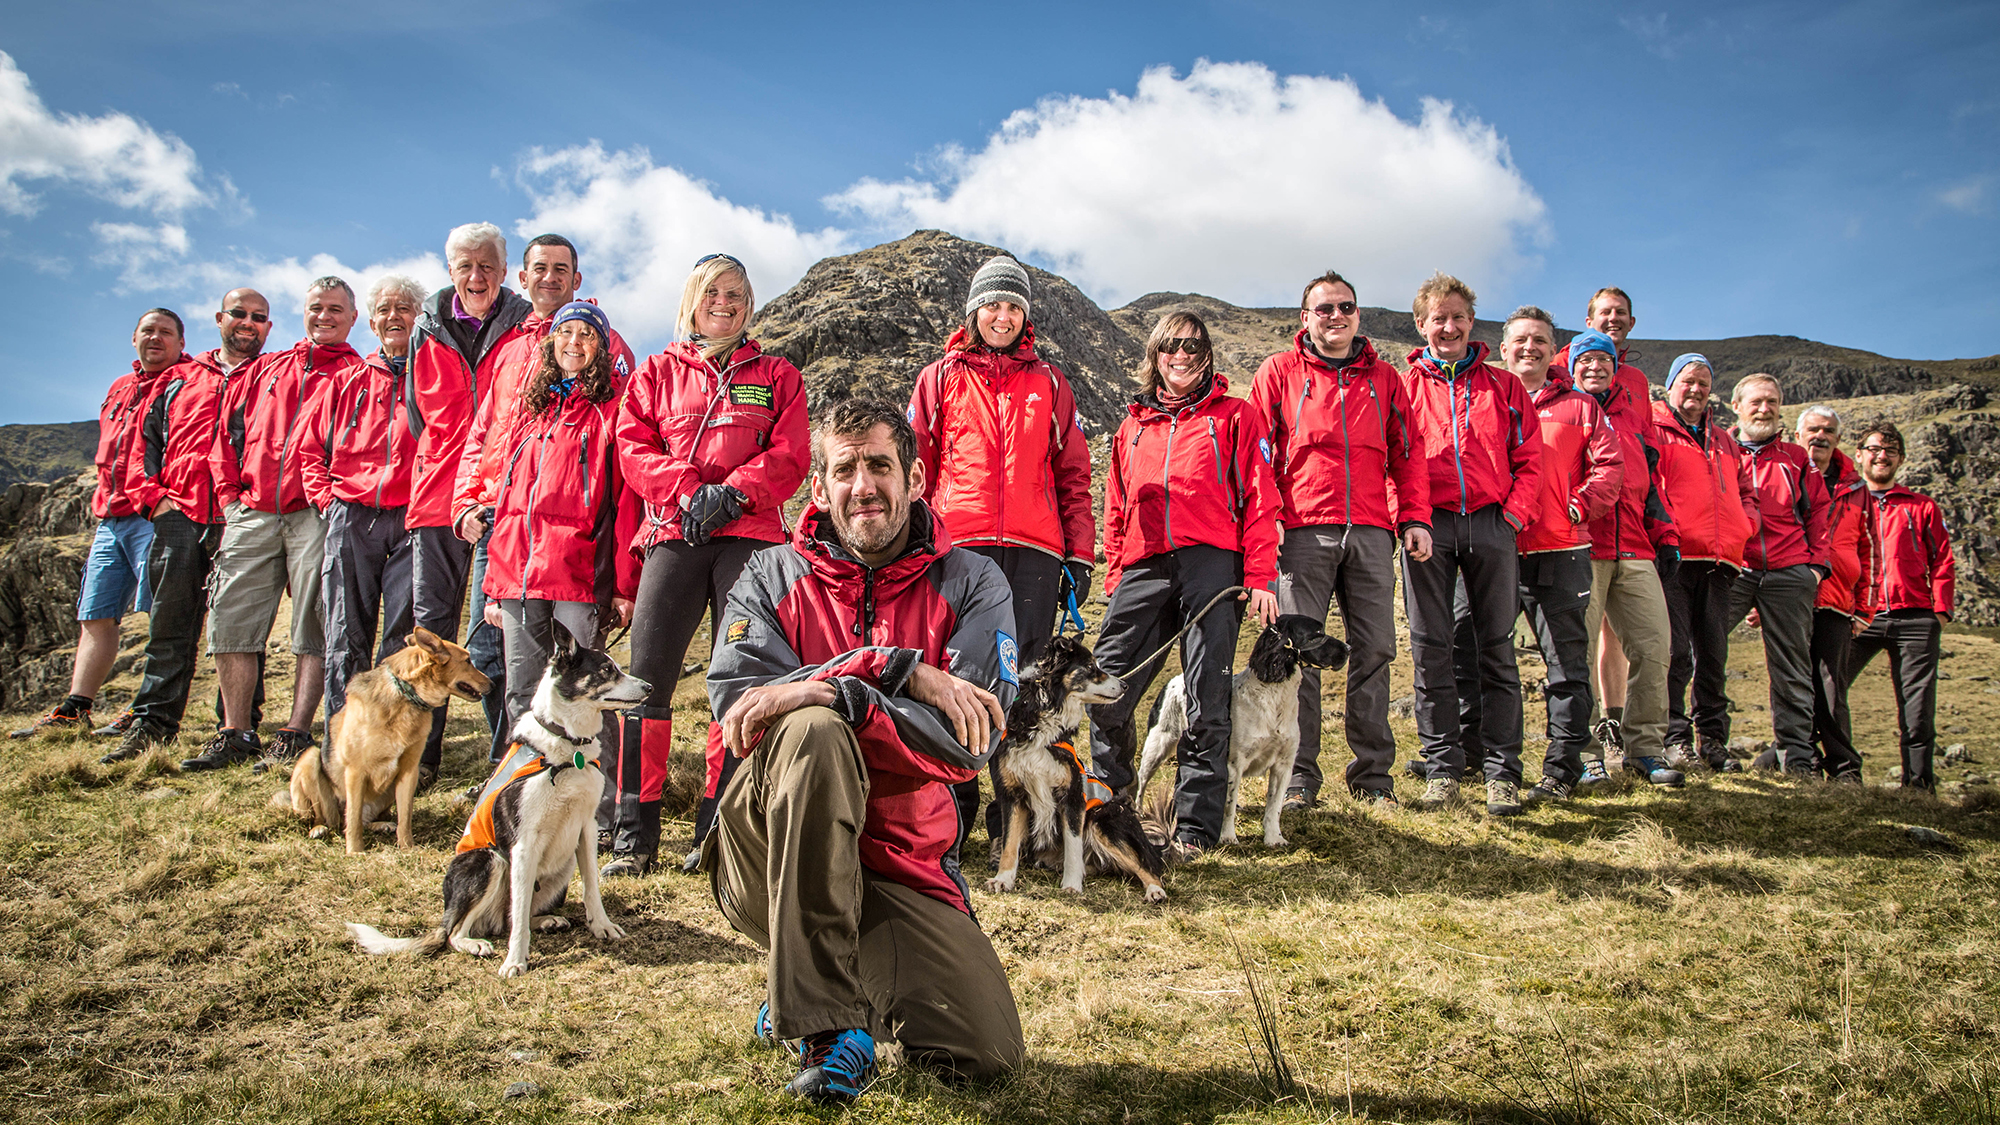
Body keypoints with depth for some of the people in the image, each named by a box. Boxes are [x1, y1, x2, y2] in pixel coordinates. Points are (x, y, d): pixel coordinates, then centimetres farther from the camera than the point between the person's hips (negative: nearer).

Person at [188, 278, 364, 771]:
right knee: (231, 621, 1)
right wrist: (231, 495, 9)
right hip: (253, 513, 5)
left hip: (315, 514, -5)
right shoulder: (264, 369, 23)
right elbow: (227, 433, 20)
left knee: (312, 630, -5)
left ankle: (296, 733, 1)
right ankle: (236, 734, 9)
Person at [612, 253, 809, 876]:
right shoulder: (657, 372, 19)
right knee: (646, 673, -8)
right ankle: (633, 835, -1)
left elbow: (790, 455, 5)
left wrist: (732, 492, -11)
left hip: (749, 534, 0)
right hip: (673, 533, 1)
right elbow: (633, 446, 7)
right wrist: (689, 489, -10)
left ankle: (717, 830, 3)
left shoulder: (776, 375, 17)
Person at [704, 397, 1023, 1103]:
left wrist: (831, 691, -25)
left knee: (989, 1052, -13)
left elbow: (970, 743, -13)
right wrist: (895, 669, -23)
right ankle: (828, 1018, -22)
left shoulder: (971, 584, 1)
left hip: (905, 870, 2)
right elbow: (735, 702, -15)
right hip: (767, 863, -1)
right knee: (814, 731, -33)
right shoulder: (772, 578, 4)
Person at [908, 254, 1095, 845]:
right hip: (957, 548, -1)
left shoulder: (1049, 384, 18)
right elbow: (914, 469, 12)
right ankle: (953, 812, 8)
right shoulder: (939, 379, 16)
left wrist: (1079, 556, 7)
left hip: (1033, 552, 1)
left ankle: (1014, 818, 6)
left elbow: (1074, 476, 15)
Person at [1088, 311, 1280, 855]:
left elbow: (1259, 500, 4)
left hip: (1212, 564, -3)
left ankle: (1196, 826, 7)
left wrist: (1260, 577, -6)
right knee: (1105, 691, -4)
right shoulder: (1133, 426, 23)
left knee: (1207, 702, -2)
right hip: (1143, 569, 3)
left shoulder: (1234, 416, 12)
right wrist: (1115, 577, 11)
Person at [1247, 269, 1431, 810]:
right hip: (1304, 531, -3)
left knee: (1374, 649, 3)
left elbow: (1408, 452, 15)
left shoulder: (1384, 378, 17)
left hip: (1371, 532, 3)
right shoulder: (1280, 372, 9)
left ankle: (1373, 775, 13)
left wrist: (1414, 518, 3)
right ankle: (1299, 777, 3)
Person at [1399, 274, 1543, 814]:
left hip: (1492, 525, 1)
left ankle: (1501, 771, 6)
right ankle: (1442, 765, 9)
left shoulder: (1503, 387, 14)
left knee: (1497, 648, 1)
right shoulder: (1405, 387, 11)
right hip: (1429, 526, 0)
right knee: (1432, 648, 1)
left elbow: (1529, 459, 10)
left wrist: (1515, 513, -4)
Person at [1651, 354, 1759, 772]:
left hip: (1718, 561, 6)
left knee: (1713, 652, 8)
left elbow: (1746, 491, 28)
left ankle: (1712, 739, 15)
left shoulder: (1724, 441, 26)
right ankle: (1674, 737, -4)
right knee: (1675, 649, -9)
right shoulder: (1652, 429, 5)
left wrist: (1743, 527, 9)